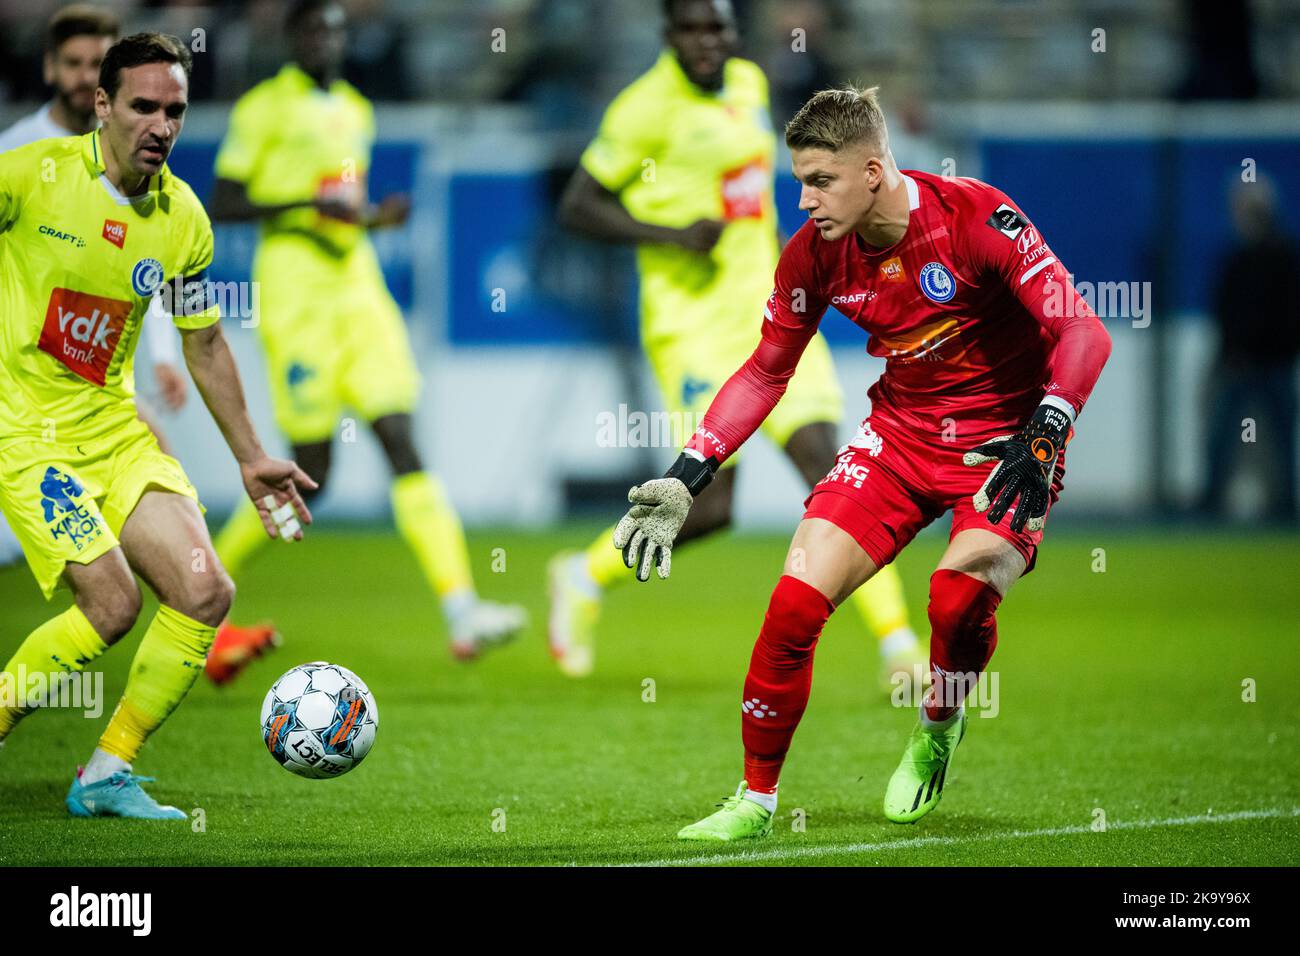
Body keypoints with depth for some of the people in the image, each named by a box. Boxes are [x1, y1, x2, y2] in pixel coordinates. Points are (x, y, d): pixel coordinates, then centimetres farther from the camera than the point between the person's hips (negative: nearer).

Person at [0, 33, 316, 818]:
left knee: (204, 592, -8)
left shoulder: (183, 219, 2)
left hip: (115, 424, 6)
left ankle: (108, 774, 6)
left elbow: (204, 343, 15)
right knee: (111, 603, -19)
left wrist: (250, 457, 17)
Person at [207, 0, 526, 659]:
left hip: (359, 289, 6)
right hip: (295, 293, -6)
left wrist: (377, 217, 5)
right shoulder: (266, 107, -6)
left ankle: (461, 610, -13)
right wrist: (309, 203, -18)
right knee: (311, 475, -4)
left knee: (402, 444, -5)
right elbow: (223, 204, -9)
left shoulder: (353, 110, 17)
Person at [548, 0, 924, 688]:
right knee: (711, 507, -10)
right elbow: (577, 206, -9)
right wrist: (674, 236, -19)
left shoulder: (748, 84, 10)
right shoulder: (649, 107, -12)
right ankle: (585, 578, 15)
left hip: (764, 311, 6)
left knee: (823, 464, -5)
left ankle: (899, 650, -5)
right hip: (693, 322, -6)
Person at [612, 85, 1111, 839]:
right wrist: (683, 482, 1)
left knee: (960, 598, -29)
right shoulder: (815, 254, -6)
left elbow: (1083, 332, -22)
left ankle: (938, 732, 6)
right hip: (900, 433, 5)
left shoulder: (977, 217, -22)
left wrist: (1040, 440, -36)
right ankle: (757, 799, 8)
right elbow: (765, 372, 8)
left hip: (1004, 441, -5)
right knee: (796, 600, -10)